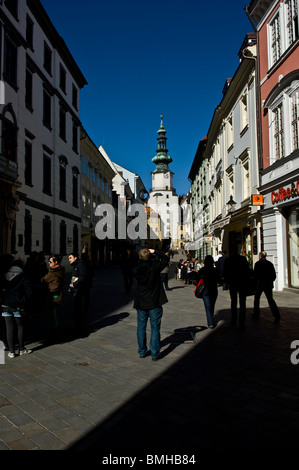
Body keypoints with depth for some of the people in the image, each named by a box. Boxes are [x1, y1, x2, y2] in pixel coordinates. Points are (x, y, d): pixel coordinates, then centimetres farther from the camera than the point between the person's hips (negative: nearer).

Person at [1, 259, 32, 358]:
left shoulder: (5, 277, 6)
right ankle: (21, 349, 19)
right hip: (17, 306, -3)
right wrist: (23, 302, 1)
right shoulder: (23, 278, -4)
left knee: (9, 328, 7)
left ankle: (11, 351, 10)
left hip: (5, 305, 3)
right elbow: (29, 293, -10)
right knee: (20, 327, 12)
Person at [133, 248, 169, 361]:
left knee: (141, 328, 14)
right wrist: (154, 252, 7)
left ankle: (142, 351, 23)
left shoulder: (137, 268, -8)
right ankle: (155, 353, 9)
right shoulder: (155, 266, -16)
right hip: (154, 303, -3)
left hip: (140, 303, 3)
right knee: (155, 329, 5)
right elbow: (166, 258, 0)